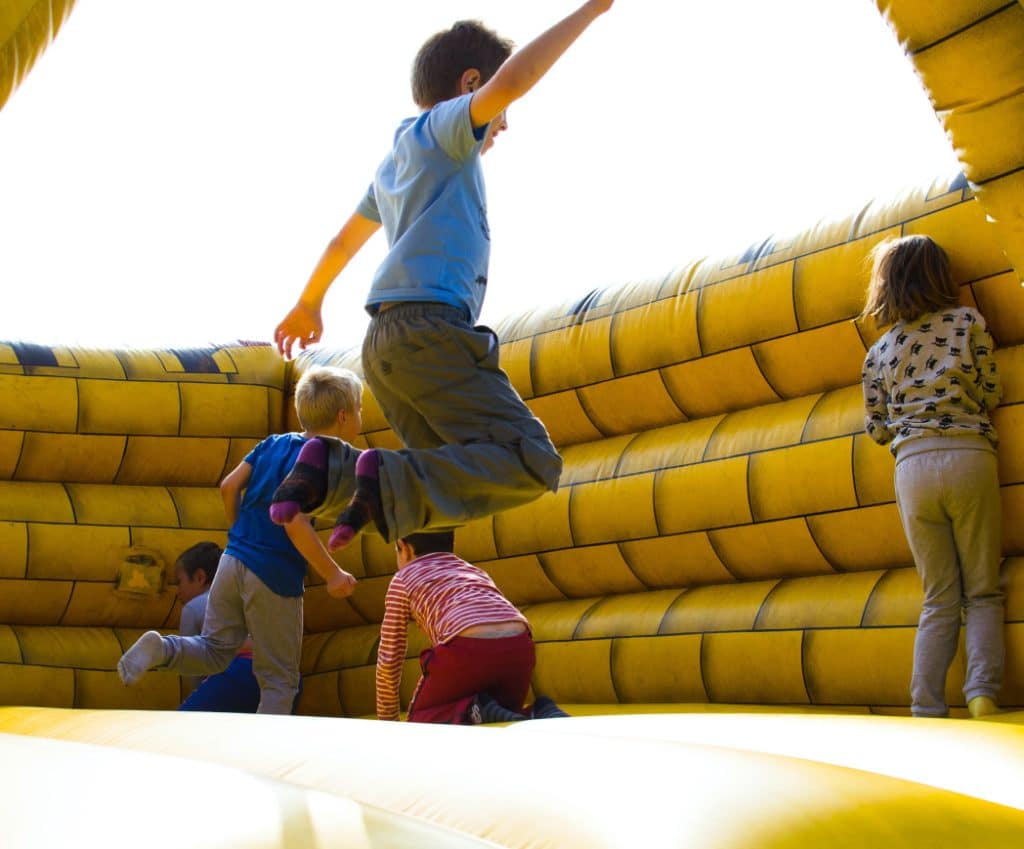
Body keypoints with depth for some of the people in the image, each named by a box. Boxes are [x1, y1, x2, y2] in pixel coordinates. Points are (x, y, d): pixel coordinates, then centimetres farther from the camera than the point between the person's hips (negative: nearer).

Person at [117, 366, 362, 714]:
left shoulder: (274, 443, 10)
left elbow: (229, 486, 9)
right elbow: (295, 523, -23)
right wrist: (332, 574, -16)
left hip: (233, 561, 6)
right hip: (274, 579, -6)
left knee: (215, 651, 18)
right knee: (279, 679, 7)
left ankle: (161, 648, -8)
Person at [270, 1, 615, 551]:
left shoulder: (394, 163, 30)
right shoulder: (440, 128, 5)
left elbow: (344, 240, 42)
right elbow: (511, 81, -15)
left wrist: (309, 303, 56)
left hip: (385, 341, 9)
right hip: (430, 327, -9)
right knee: (531, 466, -16)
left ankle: (332, 473, -6)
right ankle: (389, 482, -28)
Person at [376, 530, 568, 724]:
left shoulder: (403, 578, 23)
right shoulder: (475, 571, 36)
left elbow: (388, 658, 20)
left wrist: (387, 720, 32)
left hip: (467, 650, -5)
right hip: (519, 648, 5)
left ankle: (474, 711, -10)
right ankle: (544, 716, -2)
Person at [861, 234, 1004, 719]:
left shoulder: (879, 352, 13)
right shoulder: (968, 322, 7)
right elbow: (990, 396, 7)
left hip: (913, 466, 2)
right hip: (970, 457, -2)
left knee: (940, 598, 9)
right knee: (982, 592, 6)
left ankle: (926, 710, 1)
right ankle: (982, 694, -12)